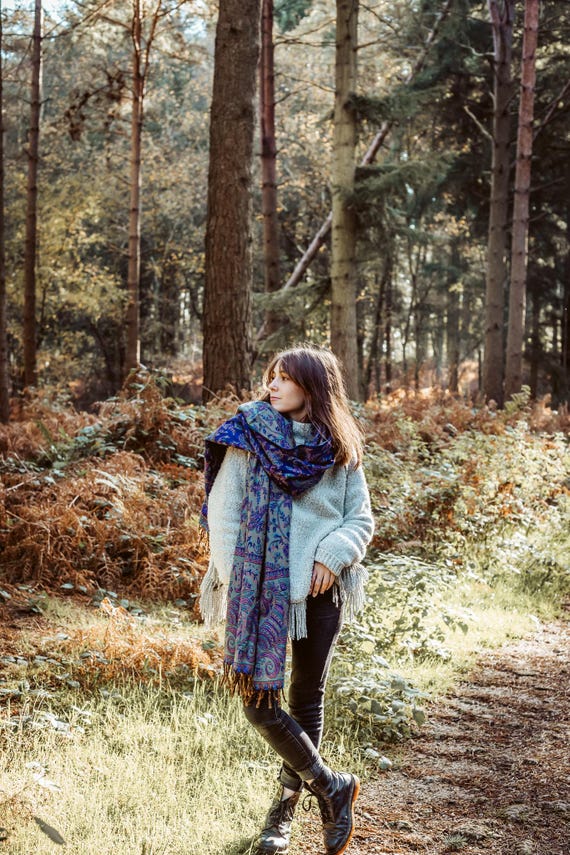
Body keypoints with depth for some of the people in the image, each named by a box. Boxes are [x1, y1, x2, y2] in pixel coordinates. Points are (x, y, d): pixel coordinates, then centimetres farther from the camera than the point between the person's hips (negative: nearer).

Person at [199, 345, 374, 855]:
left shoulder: (341, 449, 3)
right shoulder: (249, 435, -1)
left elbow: (361, 520, 7)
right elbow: (223, 513, -1)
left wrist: (334, 554, -12)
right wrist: (233, 581, -9)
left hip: (321, 589, 1)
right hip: (259, 588, -1)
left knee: (308, 697, 11)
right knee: (258, 699, -7)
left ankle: (287, 805, 29)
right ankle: (332, 787, 13)